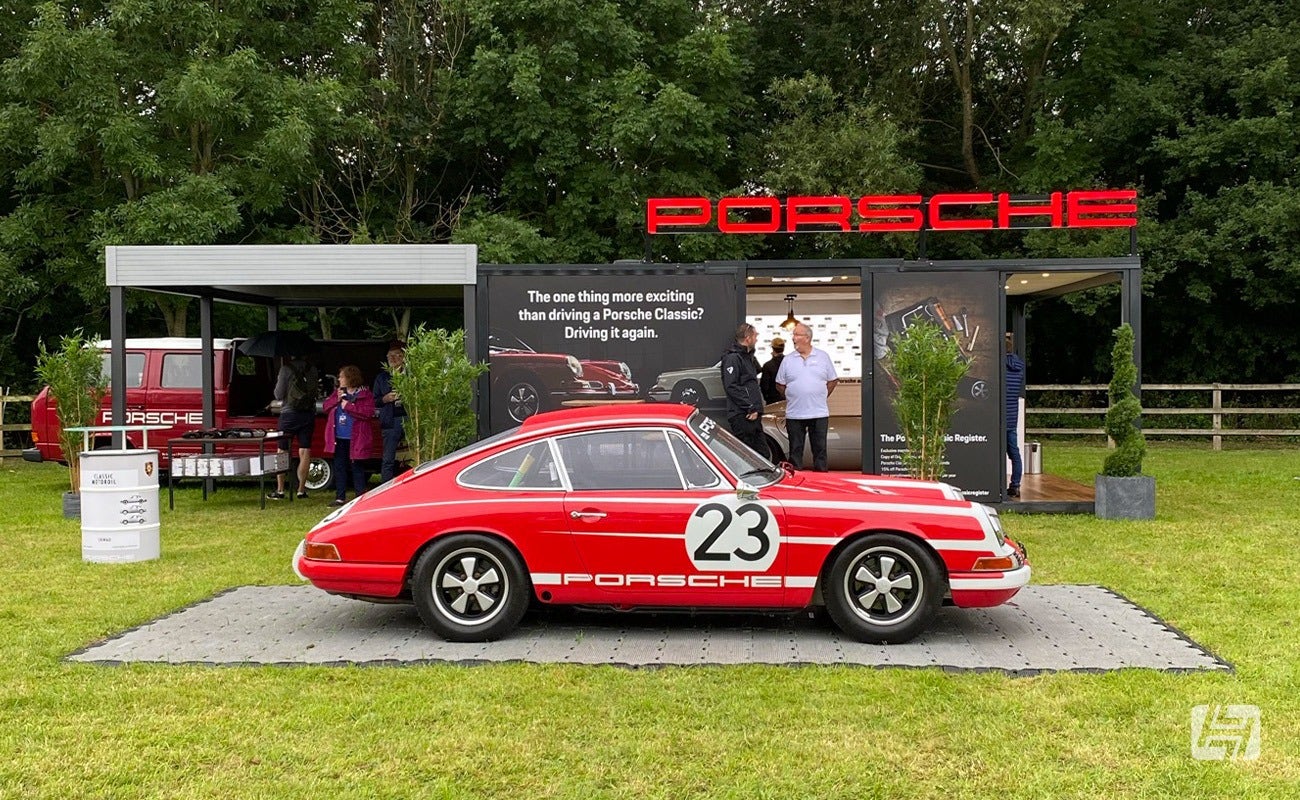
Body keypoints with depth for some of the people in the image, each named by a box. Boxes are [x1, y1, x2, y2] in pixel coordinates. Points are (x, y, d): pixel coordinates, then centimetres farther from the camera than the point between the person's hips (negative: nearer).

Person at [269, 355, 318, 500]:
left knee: (282, 452, 4)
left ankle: (280, 490, 4)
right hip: (309, 414, 4)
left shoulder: (286, 369, -10)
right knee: (304, 452, 5)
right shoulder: (313, 370, 4)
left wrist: (277, 384, 13)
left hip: (289, 414, -4)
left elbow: (278, 395, -6)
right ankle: (301, 490, 6)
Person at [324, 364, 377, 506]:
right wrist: (336, 399, -7)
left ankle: (361, 498, 7)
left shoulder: (365, 394, -7)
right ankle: (340, 497, 17)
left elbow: (368, 413, -19)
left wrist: (348, 406, -18)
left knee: (356, 467, -1)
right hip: (339, 438, 6)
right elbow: (326, 407, 11)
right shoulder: (339, 392, 13)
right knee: (339, 467, 9)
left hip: (355, 439, -6)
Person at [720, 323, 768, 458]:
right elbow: (731, 387, -19)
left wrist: (757, 408, 13)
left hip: (753, 415, 10)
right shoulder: (732, 358, -10)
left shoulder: (749, 357, 21)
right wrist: (751, 408, -18)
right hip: (741, 416, -10)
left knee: (762, 453, 11)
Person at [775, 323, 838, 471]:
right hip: (794, 414, 1)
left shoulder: (823, 357, 4)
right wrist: (791, 398, 6)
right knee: (795, 450, 5)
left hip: (819, 413, -1)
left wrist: (822, 397, 6)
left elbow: (833, 380, 10)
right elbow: (780, 385, 11)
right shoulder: (787, 360, 5)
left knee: (820, 448, 3)